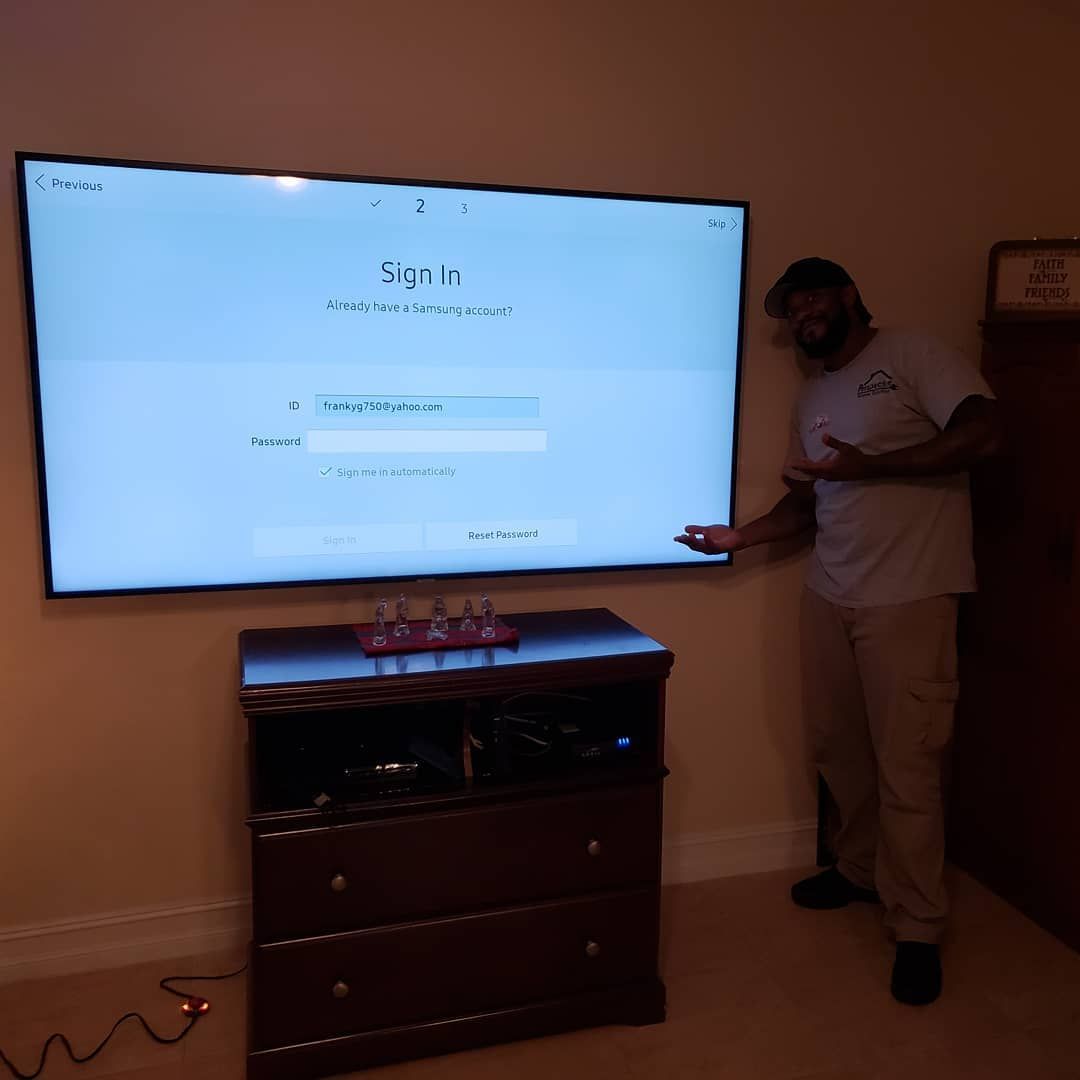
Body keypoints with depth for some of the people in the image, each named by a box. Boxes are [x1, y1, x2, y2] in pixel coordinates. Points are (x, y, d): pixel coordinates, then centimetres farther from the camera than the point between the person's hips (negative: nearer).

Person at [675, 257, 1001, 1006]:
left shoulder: (914, 356, -4)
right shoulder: (813, 397, 18)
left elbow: (984, 433, -17)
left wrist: (867, 466, -20)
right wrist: (741, 536, 6)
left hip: (909, 599, -7)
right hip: (828, 597, 7)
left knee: (905, 765, -3)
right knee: (837, 746, 11)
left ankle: (918, 930, 11)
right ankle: (860, 868, 33)